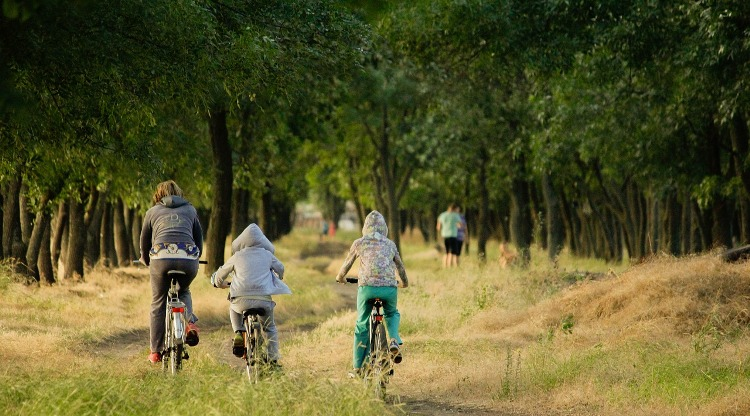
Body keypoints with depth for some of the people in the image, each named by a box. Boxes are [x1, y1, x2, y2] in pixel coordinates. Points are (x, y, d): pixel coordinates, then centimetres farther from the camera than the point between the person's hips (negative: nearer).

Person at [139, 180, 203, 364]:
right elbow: (199, 237, 30)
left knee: (158, 304, 12)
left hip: (161, 257, -1)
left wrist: (146, 260, 47)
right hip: (189, 259, 2)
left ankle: (156, 352, 14)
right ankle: (190, 323, 3)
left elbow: (144, 241, 28)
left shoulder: (152, 212, 22)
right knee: (184, 292, 30)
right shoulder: (190, 210, 25)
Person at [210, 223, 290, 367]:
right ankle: (273, 359, 18)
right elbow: (280, 269, 33)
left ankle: (238, 333, 13)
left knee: (234, 308, 36)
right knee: (270, 328, 25)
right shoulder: (267, 255, 14)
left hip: (242, 299, 0)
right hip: (264, 299, 1)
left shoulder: (237, 257, 12)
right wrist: (277, 279, 56)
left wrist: (221, 284, 46)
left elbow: (219, 276, 22)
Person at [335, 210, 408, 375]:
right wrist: (405, 282, 48)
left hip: (367, 287, -1)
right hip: (389, 287, 1)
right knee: (392, 314, 31)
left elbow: (347, 264, 23)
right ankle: (394, 340, 1)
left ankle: (358, 367, 16)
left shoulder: (359, 243, 12)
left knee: (362, 326, 14)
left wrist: (340, 278, 44)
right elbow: (400, 267, 29)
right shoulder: (390, 244, 17)